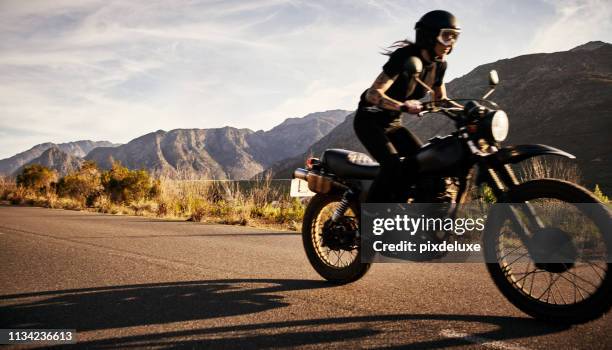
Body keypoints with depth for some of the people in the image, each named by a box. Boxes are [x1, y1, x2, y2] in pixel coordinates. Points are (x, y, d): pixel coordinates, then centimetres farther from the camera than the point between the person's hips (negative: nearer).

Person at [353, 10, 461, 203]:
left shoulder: (439, 64, -1)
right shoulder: (405, 57, -23)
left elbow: (440, 99, 11)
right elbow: (372, 94, -28)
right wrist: (403, 106, -45)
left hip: (393, 122, 8)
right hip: (370, 120, -7)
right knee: (393, 165, -26)